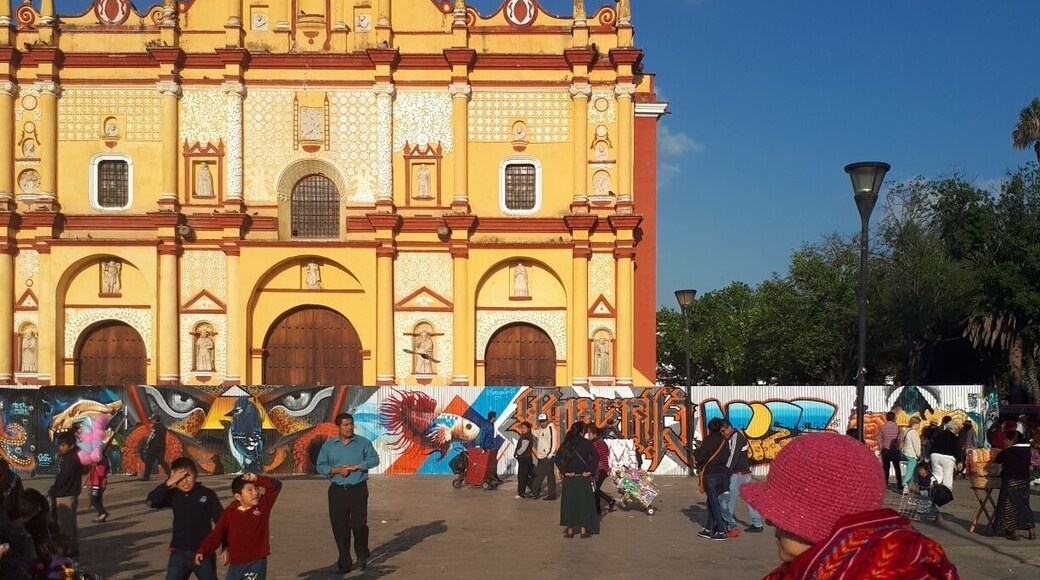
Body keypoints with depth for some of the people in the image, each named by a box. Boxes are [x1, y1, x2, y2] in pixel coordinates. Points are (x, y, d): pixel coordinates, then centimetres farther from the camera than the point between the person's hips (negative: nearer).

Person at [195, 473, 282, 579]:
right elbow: (217, 534, -2)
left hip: (257, 563, -3)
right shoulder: (230, 512, -2)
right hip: (235, 564, 3)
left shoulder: (263, 504, -5)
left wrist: (257, 479, -25)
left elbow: (276, 485, -13)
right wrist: (202, 551, -12)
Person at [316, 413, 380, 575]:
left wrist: (356, 466, -13)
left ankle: (362, 555, 22)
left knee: (359, 524, -3)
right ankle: (344, 561, 11)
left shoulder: (363, 442, 2)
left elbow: (374, 459, -1)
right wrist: (336, 470, -13)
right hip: (337, 491, 1)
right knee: (339, 527, 2)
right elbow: (320, 466, 4)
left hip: (358, 489, -1)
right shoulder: (328, 445, 5)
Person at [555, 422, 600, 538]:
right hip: (583, 478, -2)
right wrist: (590, 471, -12)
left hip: (569, 478, 2)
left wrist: (564, 472, -2)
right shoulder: (586, 443, -6)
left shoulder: (566, 444, 2)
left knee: (569, 502, 10)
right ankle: (583, 530, 7)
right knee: (584, 502, 7)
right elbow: (596, 457, -18)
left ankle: (569, 530, 12)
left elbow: (556, 459, -6)